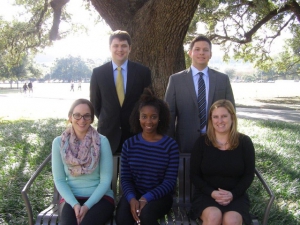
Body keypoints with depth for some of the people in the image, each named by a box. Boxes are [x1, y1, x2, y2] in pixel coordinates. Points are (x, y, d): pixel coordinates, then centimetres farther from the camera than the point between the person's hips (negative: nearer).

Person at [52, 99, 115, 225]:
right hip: (71, 198, 1)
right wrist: (74, 204, -13)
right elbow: (59, 180, 0)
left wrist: (87, 205, -15)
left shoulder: (102, 142, -6)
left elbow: (106, 180, -6)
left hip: (100, 198, -1)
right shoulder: (59, 142, 0)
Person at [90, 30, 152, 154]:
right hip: (108, 132, 1)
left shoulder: (143, 72, -2)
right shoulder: (98, 73, 0)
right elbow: (95, 103, 8)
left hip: (135, 132, 0)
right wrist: (106, 121, 9)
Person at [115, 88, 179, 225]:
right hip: (134, 194, 2)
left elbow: (170, 181, -7)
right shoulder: (129, 144, 3)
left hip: (159, 196, -1)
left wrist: (147, 198, -21)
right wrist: (132, 198, -18)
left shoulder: (171, 145, -4)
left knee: (146, 213, -33)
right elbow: (125, 178, 3)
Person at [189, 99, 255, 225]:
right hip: (206, 194, 0)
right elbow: (194, 175, 2)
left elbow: (249, 175, 3)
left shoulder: (244, 142, 1)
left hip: (235, 196, 1)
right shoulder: (201, 142, 0)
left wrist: (233, 194, -14)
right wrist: (212, 192, -15)